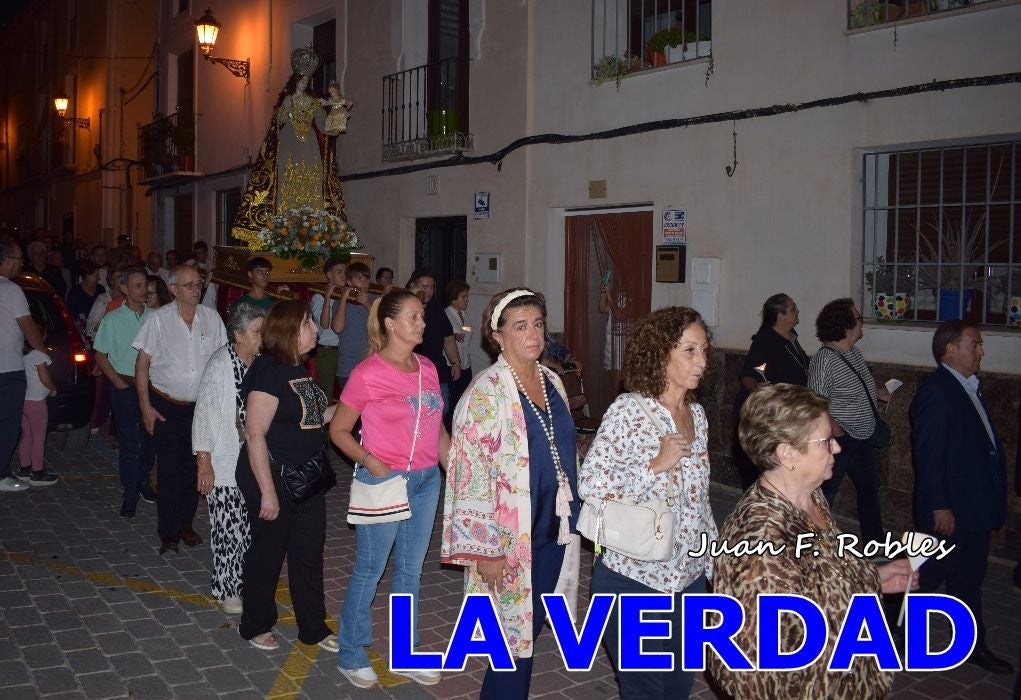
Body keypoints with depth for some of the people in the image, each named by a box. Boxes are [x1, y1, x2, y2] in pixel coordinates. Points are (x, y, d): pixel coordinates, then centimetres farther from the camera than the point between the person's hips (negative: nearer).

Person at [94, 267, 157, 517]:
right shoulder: (113, 319, -3)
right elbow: (100, 355, 1)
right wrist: (119, 383, -7)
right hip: (125, 387, -2)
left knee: (150, 437, 9)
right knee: (128, 442, -1)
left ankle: (143, 480, 30)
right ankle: (130, 494, 8)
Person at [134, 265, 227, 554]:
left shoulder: (212, 318, 0)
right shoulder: (158, 319, -7)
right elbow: (142, 364, -4)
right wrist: (145, 406, -8)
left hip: (202, 407, 3)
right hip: (166, 406, -3)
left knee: (193, 466, 11)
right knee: (169, 468, 1)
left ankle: (186, 524, 26)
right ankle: (168, 532, 12)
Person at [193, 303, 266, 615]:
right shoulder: (220, 366, -14)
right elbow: (204, 415, -11)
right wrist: (204, 463, -11)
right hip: (225, 463, -4)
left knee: (251, 526, 10)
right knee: (228, 528, 3)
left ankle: (248, 583, 27)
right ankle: (228, 589, 20)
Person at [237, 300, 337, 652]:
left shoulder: (300, 368, 6)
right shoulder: (268, 370, -20)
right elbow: (255, 434, -22)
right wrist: (267, 492, -23)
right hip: (273, 476, -8)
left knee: (309, 551, 15)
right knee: (268, 551, 9)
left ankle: (313, 627, 28)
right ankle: (255, 625, 30)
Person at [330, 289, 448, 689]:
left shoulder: (427, 368, 5)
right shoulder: (368, 373, -12)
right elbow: (338, 430, -6)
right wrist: (369, 462, -20)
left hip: (426, 479, 6)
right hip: (385, 481, -6)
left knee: (410, 570, 17)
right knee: (370, 570, 6)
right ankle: (351, 655, 25)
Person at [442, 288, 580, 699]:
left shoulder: (553, 382, 7)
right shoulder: (486, 392, -14)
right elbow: (473, 474, -17)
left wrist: (573, 517, 18)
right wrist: (486, 548, -18)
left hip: (554, 529, 7)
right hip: (510, 538, -6)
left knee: (529, 630, 16)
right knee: (515, 636, 4)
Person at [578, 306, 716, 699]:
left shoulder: (697, 414, 5)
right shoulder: (628, 409, -14)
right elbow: (589, 483, -19)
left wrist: (716, 557, 15)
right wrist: (656, 465, -22)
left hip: (689, 578, 6)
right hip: (633, 578, -6)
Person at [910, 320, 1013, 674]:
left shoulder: (968, 387, 10)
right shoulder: (935, 392, -20)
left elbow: (981, 444, 14)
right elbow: (928, 454, -22)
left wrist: (992, 502, 13)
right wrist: (940, 507, -21)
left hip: (975, 506, 9)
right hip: (950, 510, -9)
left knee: (969, 579, 18)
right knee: (927, 575, 4)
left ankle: (973, 646, 30)